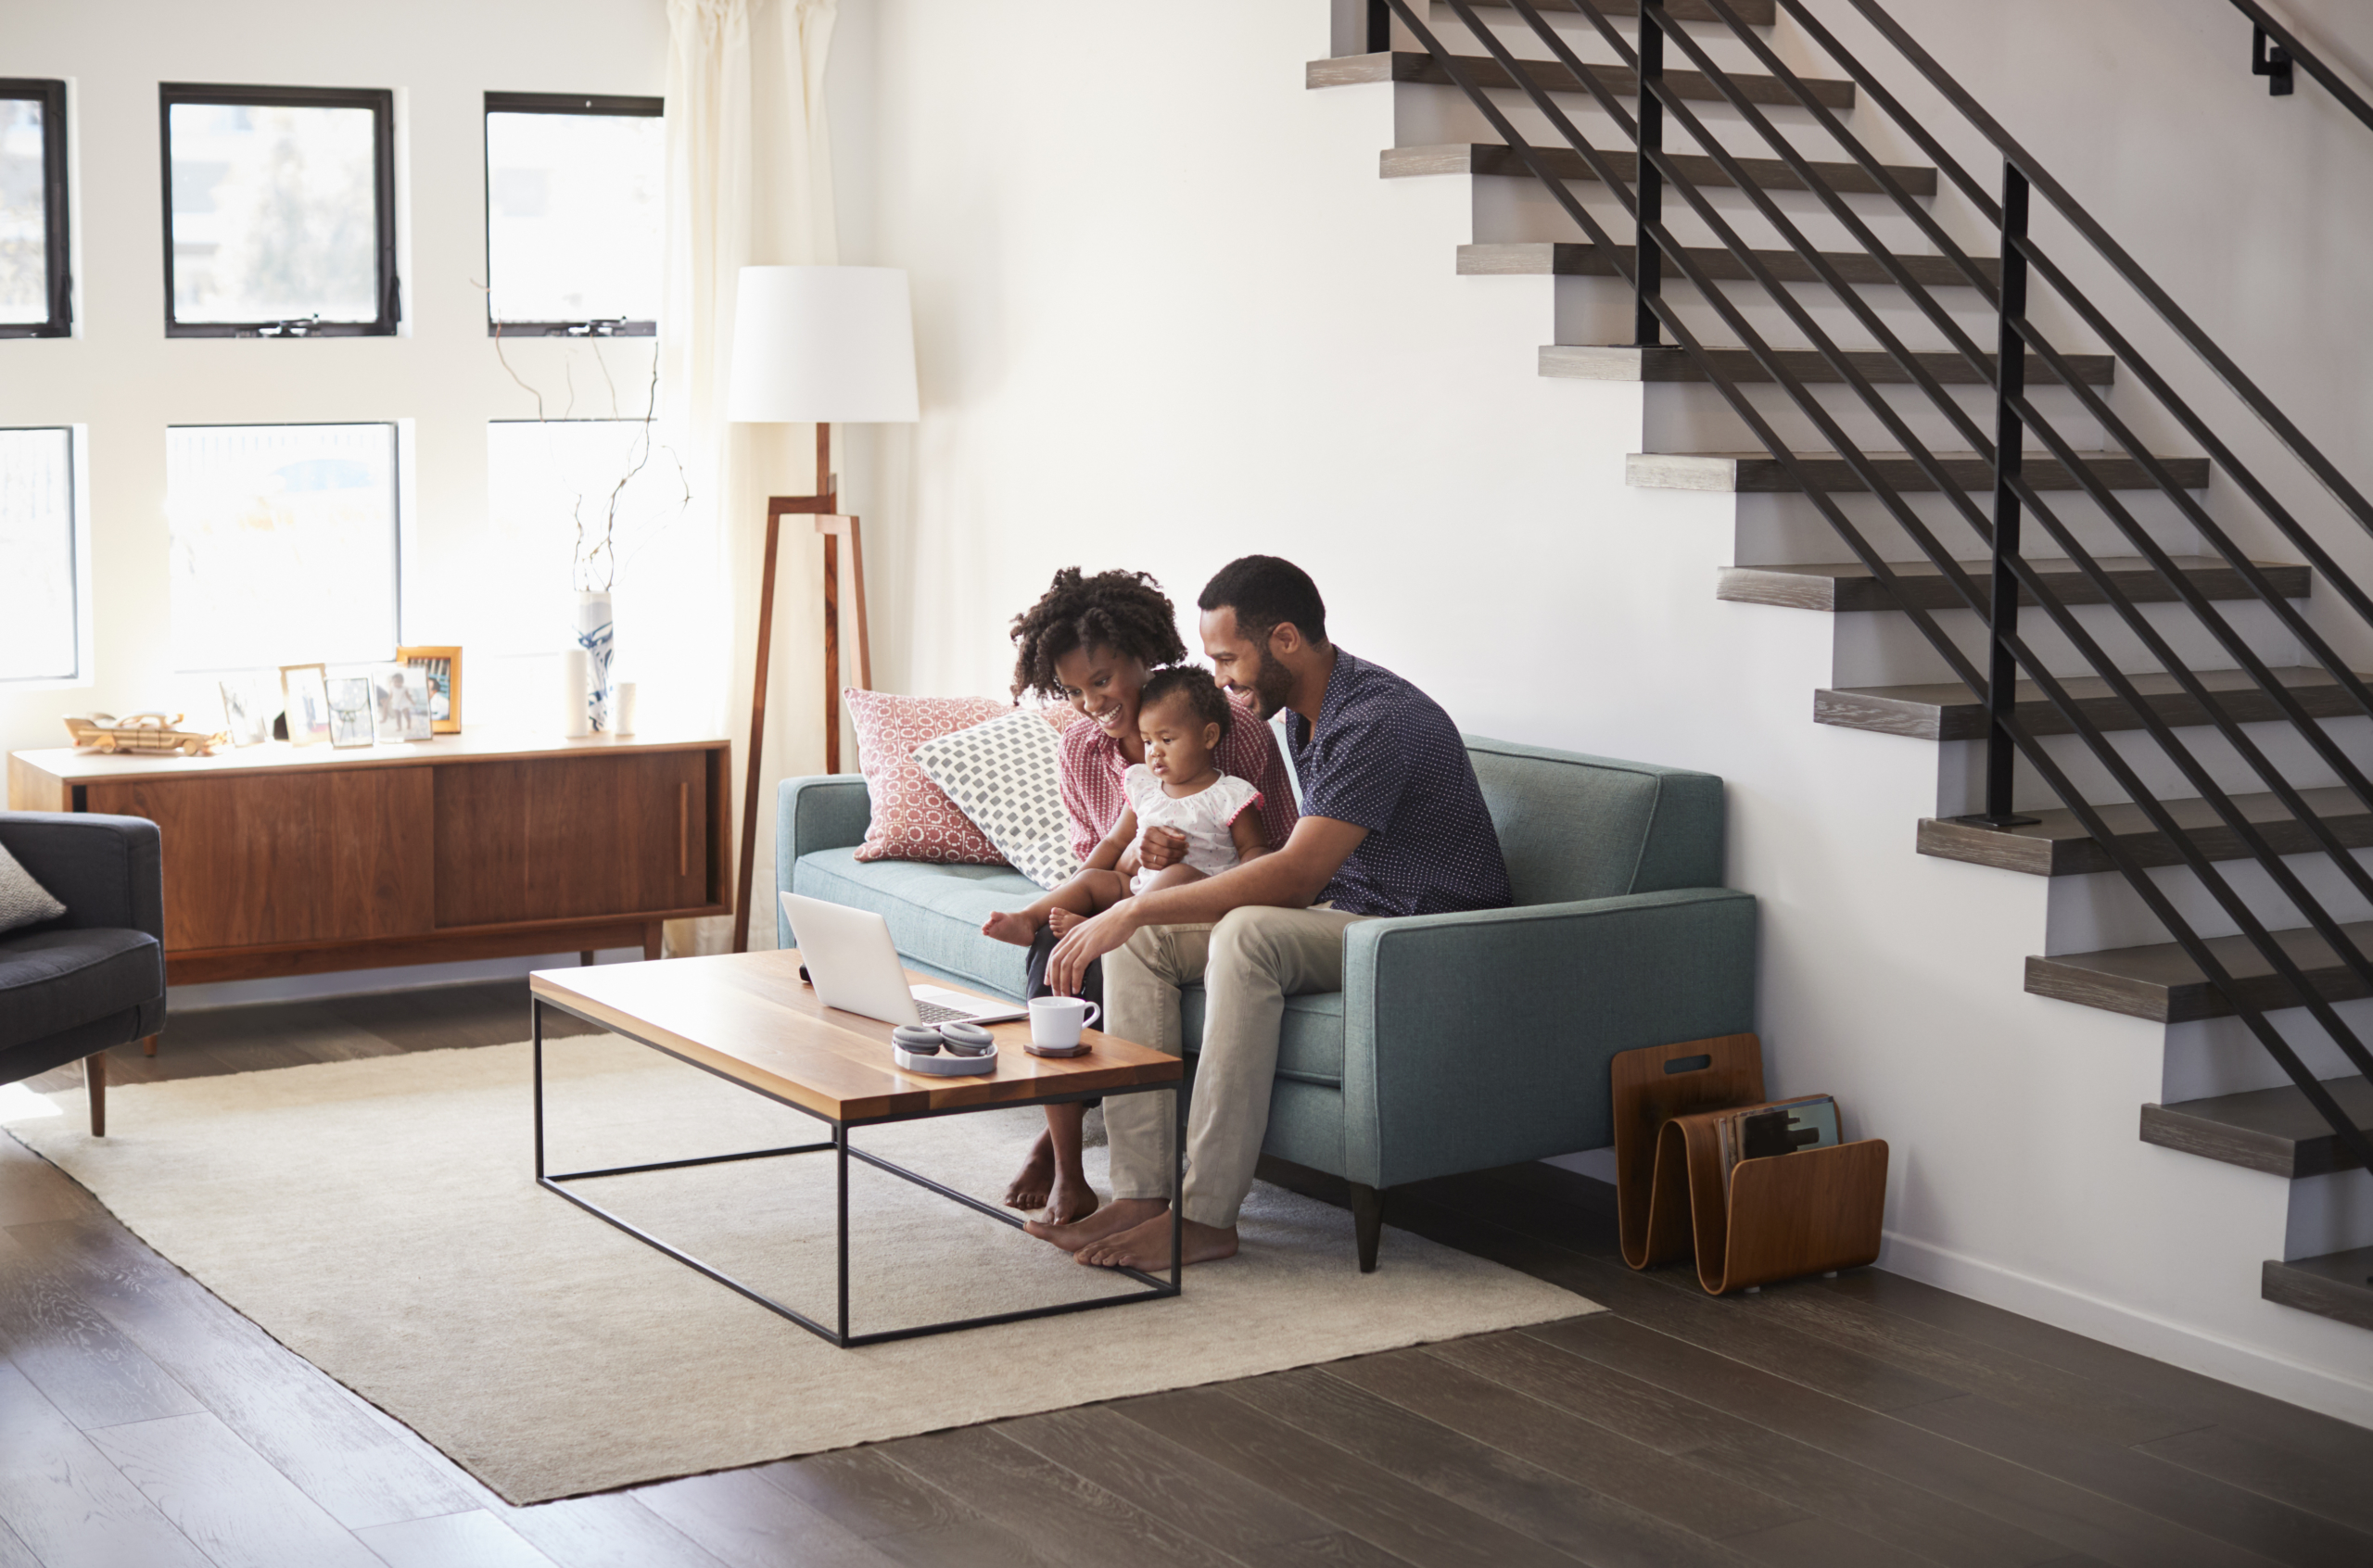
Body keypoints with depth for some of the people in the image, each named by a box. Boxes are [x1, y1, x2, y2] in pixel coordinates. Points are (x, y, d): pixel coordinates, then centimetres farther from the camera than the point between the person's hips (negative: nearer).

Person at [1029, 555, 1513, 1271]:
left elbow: (1296, 874, -30)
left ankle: (1206, 1217, -30)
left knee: (1248, 934, -35)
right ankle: (1140, 1192, -13)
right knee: (1140, 938, -6)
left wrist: (1135, 909, -28)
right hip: (1342, 915, 10)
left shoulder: (1379, 721, -22)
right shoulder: (1306, 713, 10)